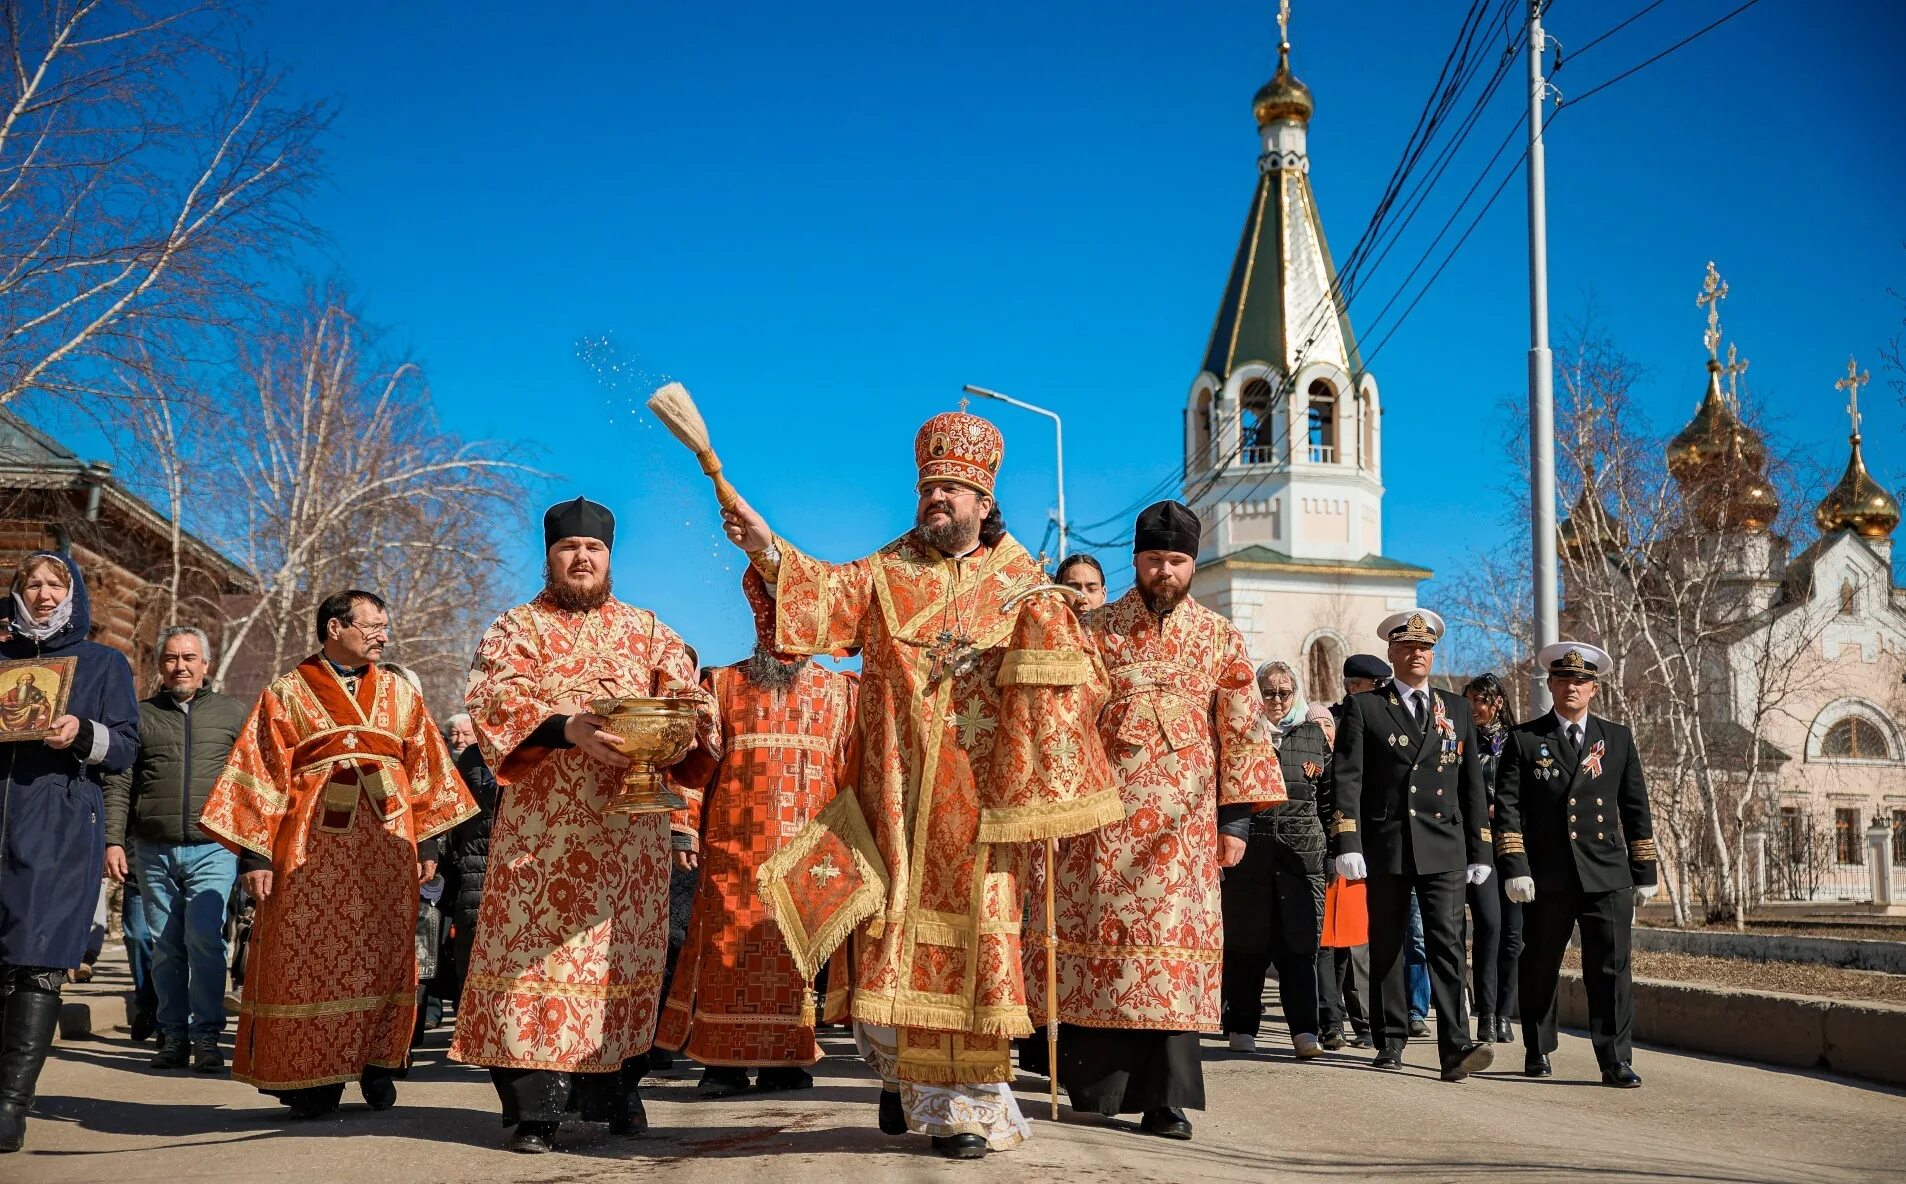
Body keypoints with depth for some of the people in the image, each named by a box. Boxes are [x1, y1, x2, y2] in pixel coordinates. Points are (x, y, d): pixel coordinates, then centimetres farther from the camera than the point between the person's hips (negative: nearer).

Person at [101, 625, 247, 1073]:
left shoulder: (232, 713, 9)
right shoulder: (141, 715, 12)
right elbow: (119, 784, 10)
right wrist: (113, 841, -1)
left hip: (212, 849, -2)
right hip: (154, 851, 2)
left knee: (204, 938, -13)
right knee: (165, 947, 5)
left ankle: (206, 1036, -5)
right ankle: (173, 1036, 14)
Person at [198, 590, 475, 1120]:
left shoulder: (400, 695, 14)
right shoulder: (287, 694, 6)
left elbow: (424, 772, 13)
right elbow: (261, 775, 1)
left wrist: (427, 843, 6)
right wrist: (254, 853, -7)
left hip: (386, 848, 3)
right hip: (310, 850, -2)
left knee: (382, 958, 3)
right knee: (310, 960, -1)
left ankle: (377, 1066, 13)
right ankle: (313, 1079, 7)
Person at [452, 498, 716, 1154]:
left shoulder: (648, 629, 17)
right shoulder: (516, 628, 10)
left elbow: (688, 696, 6)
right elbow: (493, 701, -8)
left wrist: (686, 718, -19)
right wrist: (565, 726, -25)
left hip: (630, 824, 2)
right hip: (540, 824, -2)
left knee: (622, 949, 3)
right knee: (536, 944, -8)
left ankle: (616, 1090, 13)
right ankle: (533, 1107, -4)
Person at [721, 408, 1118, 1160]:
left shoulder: (1021, 586, 9)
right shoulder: (888, 573, 9)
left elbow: (1066, 682, 6)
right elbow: (827, 593, -9)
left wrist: (1048, 623, -13)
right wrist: (768, 552, -25)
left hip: (979, 792, -1)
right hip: (899, 791, 1)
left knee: (971, 934, -3)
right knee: (898, 927, 2)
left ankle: (968, 1104, 3)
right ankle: (903, 1072, 23)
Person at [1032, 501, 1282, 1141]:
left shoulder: (1221, 639, 9)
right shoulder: (1092, 630, 8)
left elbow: (1242, 733, 7)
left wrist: (1236, 819, 0)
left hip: (1183, 820, 0)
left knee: (1175, 943, -3)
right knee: (1097, 936, 1)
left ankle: (1164, 1098, 2)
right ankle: (1095, 1083, 15)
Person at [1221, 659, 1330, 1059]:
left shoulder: (1314, 735, 11)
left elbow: (1329, 797, 15)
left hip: (1301, 853, 1)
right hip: (1249, 853, -1)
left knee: (1299, 944, -2)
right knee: (1246, 944, 4)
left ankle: (1304, 1029, 1)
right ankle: (1242, 1027, 15)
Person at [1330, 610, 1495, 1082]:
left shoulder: (1457, 708, 14)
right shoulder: (1363, 707, 5)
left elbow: (1472, 783, 14)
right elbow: (1348, 778, -1)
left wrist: (1480, 849, 10)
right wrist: (1347, 843, -10)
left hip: (1444, 848, 1)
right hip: (1385, 846, -1)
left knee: (1447, 944, -9)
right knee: (1387, 946, 7)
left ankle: (1455, 1048, -13)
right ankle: (1391, 1040, 18)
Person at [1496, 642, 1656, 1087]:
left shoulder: (1618, 739, 12)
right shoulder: (1524, 740, 5)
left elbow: (1636, 809, 13)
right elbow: (1507, 807, -1)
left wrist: (1644, 872, 9)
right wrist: (1515, 867, -10)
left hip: (1607, 877, 1)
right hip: (1547, 877, -1)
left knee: (1611, 969, -6)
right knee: (1539, 969, 9)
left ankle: (1616, 1062, -2)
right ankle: (1537, 1051, 26)